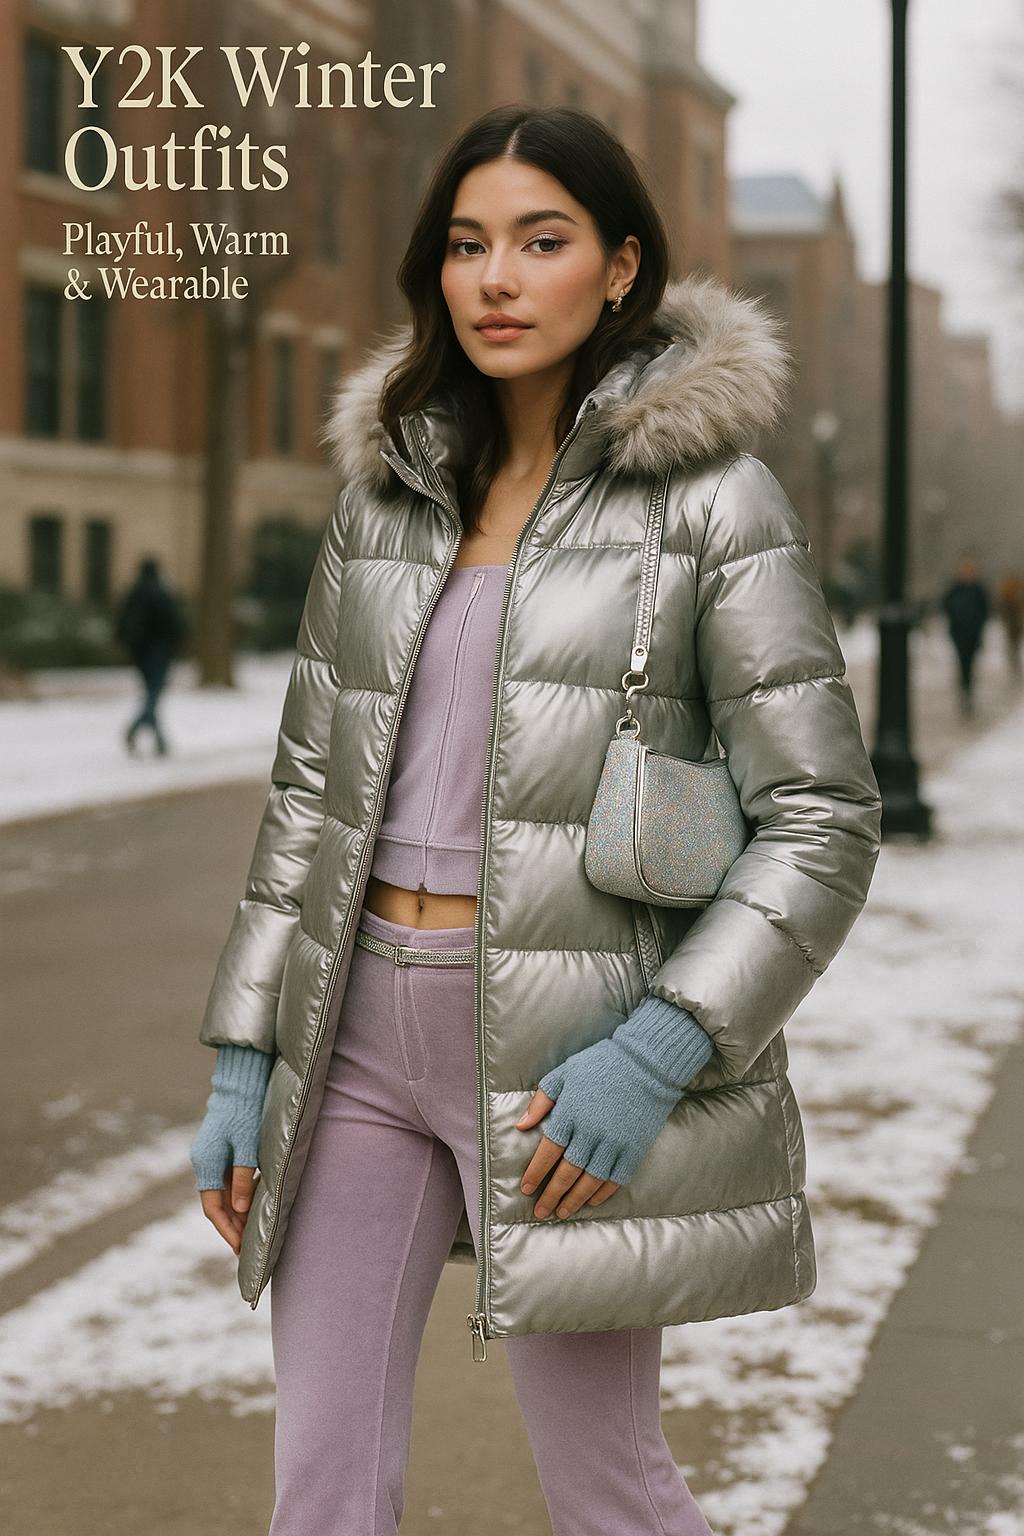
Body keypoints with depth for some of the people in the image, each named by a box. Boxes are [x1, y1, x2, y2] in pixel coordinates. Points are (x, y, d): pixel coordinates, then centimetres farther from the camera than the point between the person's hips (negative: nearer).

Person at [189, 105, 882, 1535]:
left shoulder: (712, 495, -6)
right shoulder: (386, 493, 10)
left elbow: (823, 817, -9)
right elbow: (312, 785, 13)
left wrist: (658, 1051, -19)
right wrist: (244, 1058, 7)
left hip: (568, 1054, -4)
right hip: (360, 1030, 5)